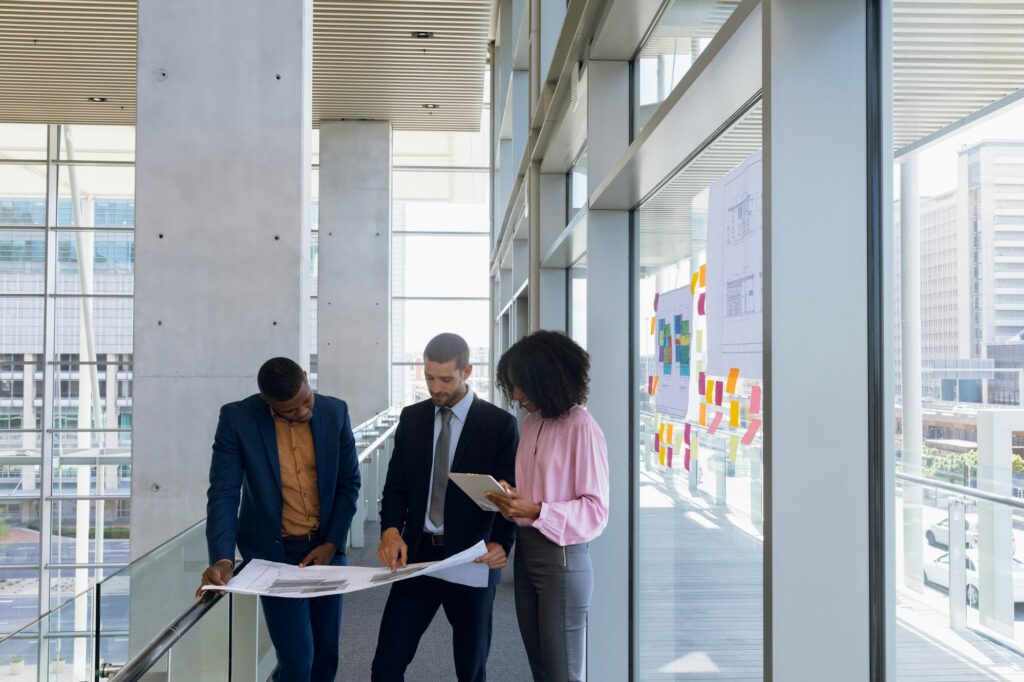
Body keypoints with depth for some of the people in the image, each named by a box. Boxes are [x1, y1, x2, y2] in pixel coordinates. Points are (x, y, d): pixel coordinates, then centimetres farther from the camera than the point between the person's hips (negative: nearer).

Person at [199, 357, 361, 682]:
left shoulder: (335, 411, -6)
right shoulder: (237, 418, -14)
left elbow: (349, 482, 1)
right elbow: (223, 492, -16)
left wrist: (332, 543, -8)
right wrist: (222, 559, -29)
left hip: (326, 547, 3)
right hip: (274, 551, -3)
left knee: (327, 654, 12)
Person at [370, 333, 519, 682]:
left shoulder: (499, 423, -6)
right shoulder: (411, 418, 6)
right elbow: (396, 484, 6)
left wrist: (502, 544, -25)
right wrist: (391, 529, -13)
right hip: (417, 554, 3)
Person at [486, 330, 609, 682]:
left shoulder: (582, 427, -15)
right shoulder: (530, 422, 9)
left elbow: (596, 510, -15)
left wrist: (536, 511, -25)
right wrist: (511, 497, -4)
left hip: (561, 558, -8)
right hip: (525, 551, 8)